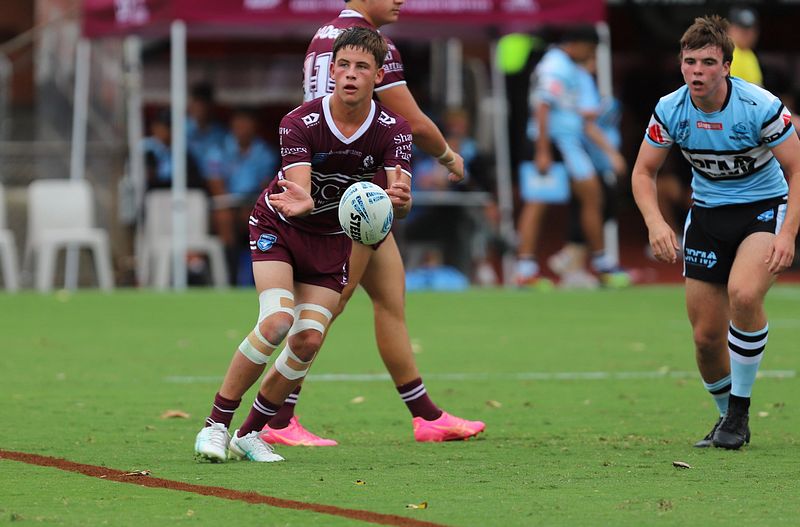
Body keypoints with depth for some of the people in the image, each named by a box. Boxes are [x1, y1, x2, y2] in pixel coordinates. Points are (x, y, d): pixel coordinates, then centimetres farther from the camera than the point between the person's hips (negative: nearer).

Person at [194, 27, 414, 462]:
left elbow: (400, 196, -28)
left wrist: (398, 199, -53)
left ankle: (250, 434, 6)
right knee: (278, 321, -24)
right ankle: (215, 424, -13)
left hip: (332, 239, 3)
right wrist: (300, 201, -60)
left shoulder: (393, 130, -17)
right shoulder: (299, 123, -24)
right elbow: (301, 191, -35)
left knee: (309, 340, -11)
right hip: (278, 228, -3)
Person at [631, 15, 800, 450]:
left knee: (744, 293, -32)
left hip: (764, 207, -4)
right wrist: (655, 223, -19)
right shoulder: (670, 111, -11)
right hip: (707, 214, 4)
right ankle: (727, 417, 27)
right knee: (706, 336, 0)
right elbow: (643, 172, 0)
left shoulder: (760, 107, -21)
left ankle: (739, 411, -17)